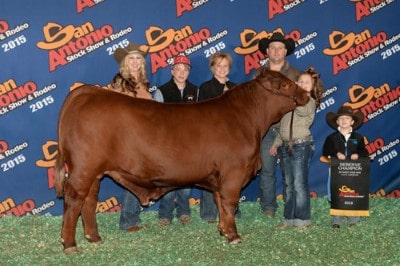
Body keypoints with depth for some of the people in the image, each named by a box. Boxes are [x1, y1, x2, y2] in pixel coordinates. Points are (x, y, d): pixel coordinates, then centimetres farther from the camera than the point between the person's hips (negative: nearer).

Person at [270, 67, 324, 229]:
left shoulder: (310, 102, -1)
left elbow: (302, 110, -25)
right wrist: (276, 143, 18)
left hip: (301, 146, -7)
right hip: (285, 147, 7)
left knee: (299, 184, -7)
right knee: (288, 185, 10)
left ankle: (302, 220, 0)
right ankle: (289, 219, 16)